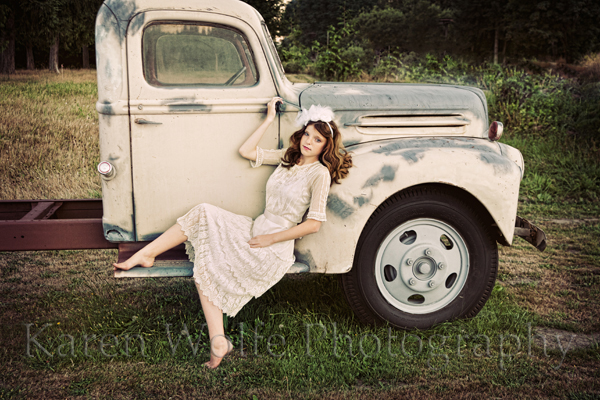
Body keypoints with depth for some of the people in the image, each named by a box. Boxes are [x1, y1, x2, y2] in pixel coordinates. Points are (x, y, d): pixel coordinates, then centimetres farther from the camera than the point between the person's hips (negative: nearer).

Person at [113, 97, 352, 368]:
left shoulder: (320, 174, -11)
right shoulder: (288, 157, 10)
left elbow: (313, 224, -16)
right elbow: (246, 151, 10)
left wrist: (269, 238, -15)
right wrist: (270, 119, 8)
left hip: (273, 250, -7)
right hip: (255, 230, 7)